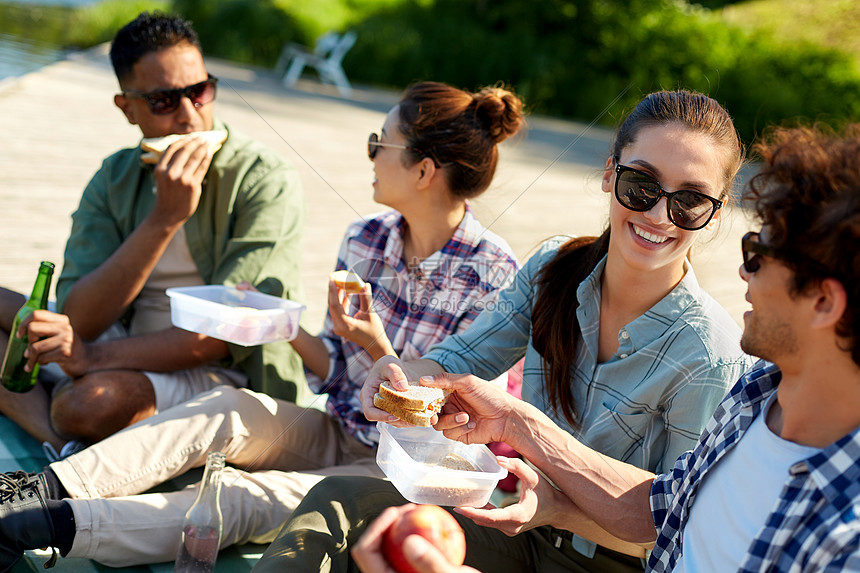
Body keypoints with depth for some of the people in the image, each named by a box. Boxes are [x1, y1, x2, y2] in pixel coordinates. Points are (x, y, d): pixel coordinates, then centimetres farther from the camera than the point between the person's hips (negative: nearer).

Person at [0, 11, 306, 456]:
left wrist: (95, 356, -24)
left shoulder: (266, 182, -11)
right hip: (130, 357, 6)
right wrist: (165, 218, -20)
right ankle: (62, 447, -21)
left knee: (91, 401, -34)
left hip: (225, 377, -6)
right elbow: (79, 321, -9)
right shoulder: (114, 179, 4)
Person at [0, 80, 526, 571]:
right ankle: (46, 489, -26)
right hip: (340, 435, 6)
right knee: (228, 407, -21)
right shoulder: (365, 240, 3)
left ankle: (51, 525, -33)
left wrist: (378, 347, -27)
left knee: (248, 499, -27)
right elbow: (338, 372, 8)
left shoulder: (493, 273, -16)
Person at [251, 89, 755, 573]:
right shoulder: (553, 270, -6)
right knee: (341, 502, -12)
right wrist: (405, 375, -24)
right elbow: (463, 360, 1)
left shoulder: (711, 361, -23)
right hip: (530, 523, 6)